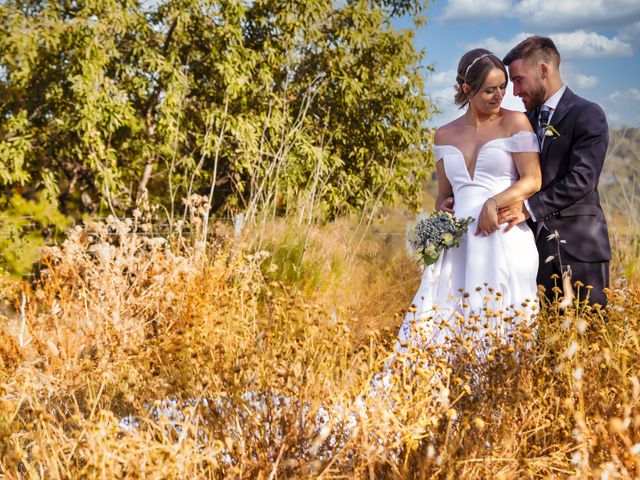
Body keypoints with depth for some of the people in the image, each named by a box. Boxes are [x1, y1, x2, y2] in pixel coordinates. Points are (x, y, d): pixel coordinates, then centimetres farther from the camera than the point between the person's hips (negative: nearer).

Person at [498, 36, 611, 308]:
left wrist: (530, 208, -20)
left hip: (578, 247, -6)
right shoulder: (527, 120, 16)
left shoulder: (587, 115, -5)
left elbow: (582, 178, -16)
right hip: (537, 244, 6)